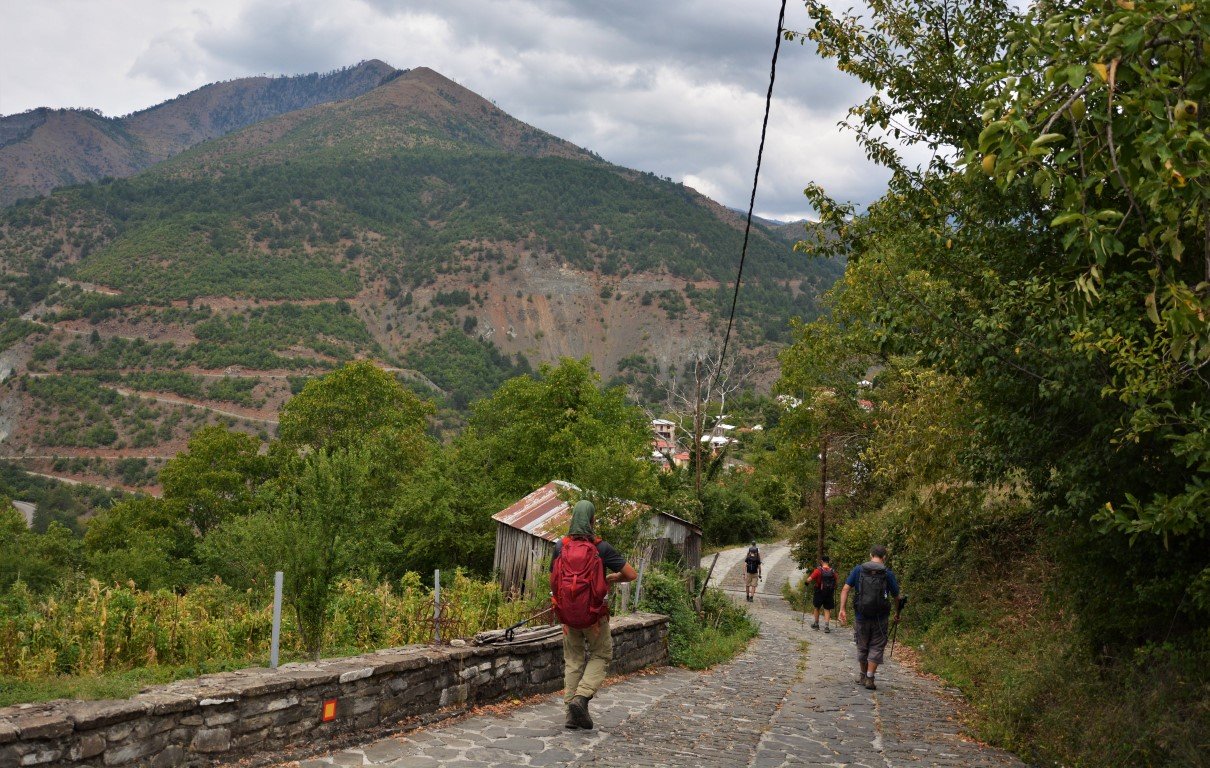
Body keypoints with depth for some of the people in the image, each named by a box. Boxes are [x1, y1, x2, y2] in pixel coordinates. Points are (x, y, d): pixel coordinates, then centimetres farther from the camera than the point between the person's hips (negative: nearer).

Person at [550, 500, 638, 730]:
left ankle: (573, 713, 12)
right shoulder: (601, 548, -11)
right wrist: (612, 578, 11)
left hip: (567, 613, 3)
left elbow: (553, 578, 10)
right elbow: (631, 575, -8)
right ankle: (582, 696, -6)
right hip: (594, 613, -3)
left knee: (573, 659, 14)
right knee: (600, 655, 14)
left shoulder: (560, 546, -2)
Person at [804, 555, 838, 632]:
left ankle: (816, 624, 28)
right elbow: (835, 583, 6)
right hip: (829, 593, 2)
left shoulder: (818, 570, -13)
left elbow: (809, 579, -16)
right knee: (827, 609, 7)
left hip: (820, 592, -2)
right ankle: (827, 626, -6)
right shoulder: (833, 572, -2)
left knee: (817, 608, 17)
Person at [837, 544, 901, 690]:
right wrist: (897, 614, 18)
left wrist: (842, 610, -8)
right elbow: (896, 597, 3)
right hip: (880, 618, -2)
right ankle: (870, 678, -1)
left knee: (862, 647, 17)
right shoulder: (888, 574, -3)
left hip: (861, 617, 2)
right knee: (876, 648, 8)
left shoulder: (858, 570, 0)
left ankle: (863, 676, 28)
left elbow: (845, 589, -7)